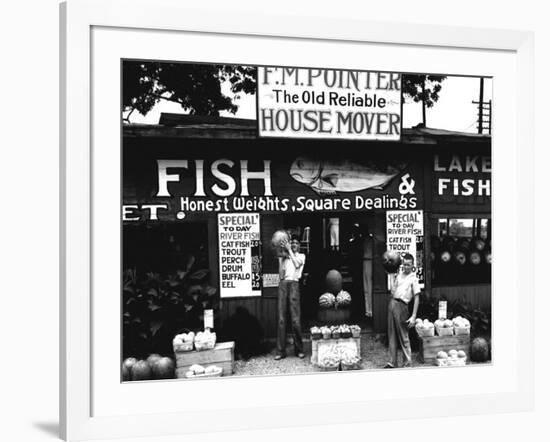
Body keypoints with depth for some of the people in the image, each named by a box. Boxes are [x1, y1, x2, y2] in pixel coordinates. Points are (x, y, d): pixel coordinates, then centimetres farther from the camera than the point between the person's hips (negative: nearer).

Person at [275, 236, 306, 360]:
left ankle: (299, 349, 1)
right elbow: (281, 274, 9)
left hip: (294, 284, -3)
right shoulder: (285, 257, 21)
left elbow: (297, 264, -7)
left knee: (295, 319, -7)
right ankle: (281, 351, -1)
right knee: (281, 319, -2)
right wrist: (280, 258, 4)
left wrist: (289, 250, -3)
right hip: (283, 284, 3)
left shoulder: (301, 256, 16)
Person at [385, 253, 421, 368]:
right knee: (392, 335, 10)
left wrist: (413, 316, -11)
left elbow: (416, 298, -5)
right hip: (392, 303, 6)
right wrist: (392, 275, 12)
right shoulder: (399, 275, 15)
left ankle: (408, 362, 8)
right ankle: (392, 362, 17)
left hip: (401, 306, -6)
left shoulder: (413, 278, -2)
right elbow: (392, 290, 11)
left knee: (403, 337, -1)